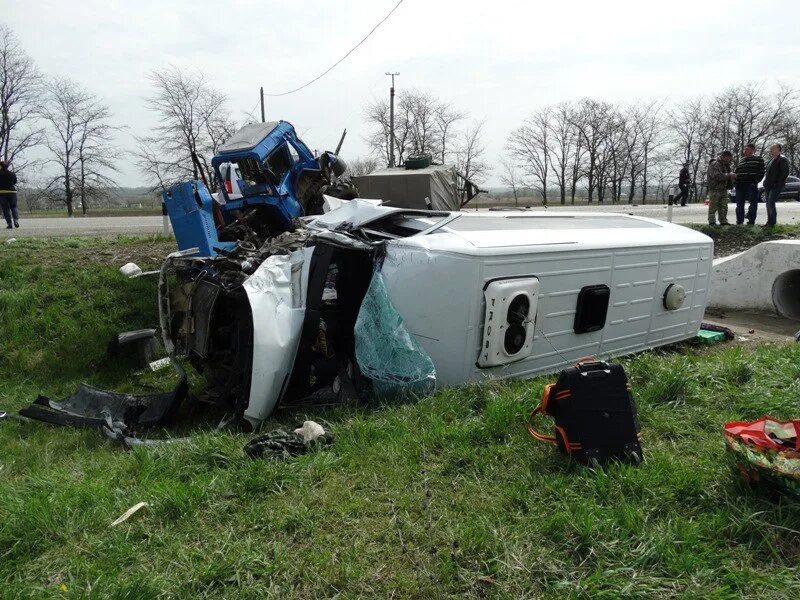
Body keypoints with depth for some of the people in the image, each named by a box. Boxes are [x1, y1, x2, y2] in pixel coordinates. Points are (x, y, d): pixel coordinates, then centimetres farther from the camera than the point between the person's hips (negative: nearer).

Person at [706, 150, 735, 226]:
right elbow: (718, 176, -23)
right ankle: (712, 221, -2)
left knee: (724, 207, 9)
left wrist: (732, 176, 2)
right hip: (715, 189, -9)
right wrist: (730, 175, -18)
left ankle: (723, 221, 14)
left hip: (724, 190, 9)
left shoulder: (725, 165, 18)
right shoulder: (714, 165, -12)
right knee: (713, 207, -6)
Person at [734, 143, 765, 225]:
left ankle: (751, 220, 2)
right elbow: (736, 171, 23)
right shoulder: (741, 160, 18)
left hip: (751, 185, -4)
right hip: (740, 184, 4)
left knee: (753, 203, -3)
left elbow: (761, 172, -1)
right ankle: (739, 220, 14)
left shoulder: (758, 160, 4)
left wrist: (756, 181, -12)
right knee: (739, 203, 6)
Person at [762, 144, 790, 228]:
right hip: (768, 186, 9)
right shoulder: (772, 160, 20)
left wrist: (777, 183, -19)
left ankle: (772, 223, -12)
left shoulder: (782, 159, -7)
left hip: (776, 186, -9)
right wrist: (766, 183, 14)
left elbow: (785, 173, -15)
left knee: (771, 203, -15)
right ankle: (769, 222, 13)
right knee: (768, 204, 8)